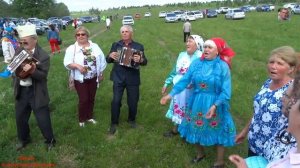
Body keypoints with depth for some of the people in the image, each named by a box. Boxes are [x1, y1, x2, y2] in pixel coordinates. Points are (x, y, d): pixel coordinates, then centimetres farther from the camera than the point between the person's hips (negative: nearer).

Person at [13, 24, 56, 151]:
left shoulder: (43, 56, -15)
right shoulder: (19, 52, 1)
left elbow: (43, 75, -19)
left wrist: (32, 71, -37)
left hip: (36, 93, -5)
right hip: (21, 91, 6)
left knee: (42, 119, 5)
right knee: (20, 117, 19)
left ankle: (50, 140, 28)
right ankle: (24, 139, 42)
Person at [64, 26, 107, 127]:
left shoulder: (94, 46, 2)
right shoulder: (72, 48, -6)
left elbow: (101, 61, 6)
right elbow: (67, 63, -11)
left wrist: (101, 74, 6)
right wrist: (77, 66, -28)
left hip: (93, 78, 3)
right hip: (80, 79, -3)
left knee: (91, 98, 14)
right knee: (83, 99, 1)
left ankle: (89, 116, 34)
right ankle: (82, 119, 23)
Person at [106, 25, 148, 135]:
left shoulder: (139, 46, 2)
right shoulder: (115, 45, 6)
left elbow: (145, 62, -3)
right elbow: (108, 60, 7)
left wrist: (140, 60, -26)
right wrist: (110, 56, -15)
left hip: (133, 78, 0)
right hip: (118, 77, 0)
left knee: (133, 101, 10)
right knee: (116, 101, 1)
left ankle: (131, 119, 36)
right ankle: (114, 123, 19)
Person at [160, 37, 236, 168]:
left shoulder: (223, 66, -15)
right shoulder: (196, 63, -6)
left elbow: (226, 91, -17)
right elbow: (184, 80, -4)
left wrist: (215, 105, -28)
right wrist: (171, 94, -11)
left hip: (215, 104, -4)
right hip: (197, 103, 4)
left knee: (218, 131, 10)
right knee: (196, 129, 19)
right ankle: (200, 154, 46)